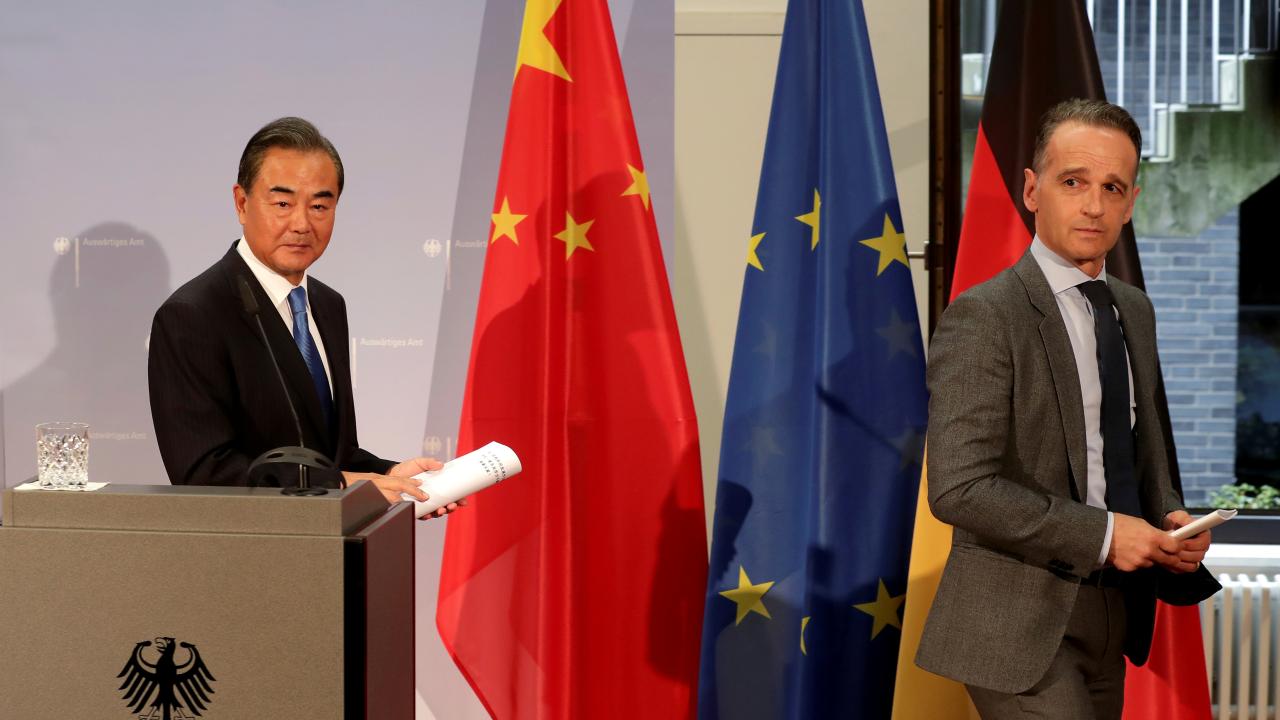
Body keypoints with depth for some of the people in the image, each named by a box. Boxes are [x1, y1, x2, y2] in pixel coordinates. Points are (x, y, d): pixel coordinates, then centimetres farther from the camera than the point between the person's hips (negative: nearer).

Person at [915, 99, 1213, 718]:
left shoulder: (1135, 310, 11)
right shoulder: (982, 317, -15)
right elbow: (957, 488, -22)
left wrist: (1168, 517, 1)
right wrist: (1102, 534, -20)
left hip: (1109, 616, 8)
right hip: (1021, 626, -7)